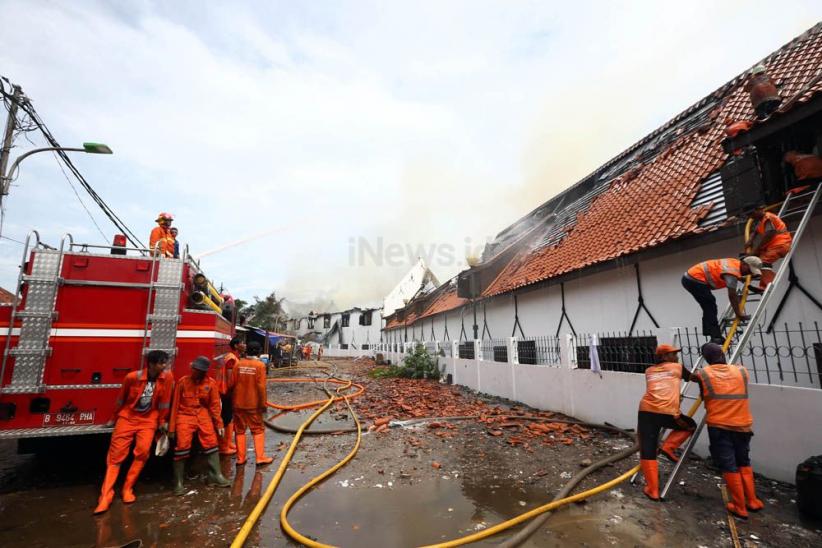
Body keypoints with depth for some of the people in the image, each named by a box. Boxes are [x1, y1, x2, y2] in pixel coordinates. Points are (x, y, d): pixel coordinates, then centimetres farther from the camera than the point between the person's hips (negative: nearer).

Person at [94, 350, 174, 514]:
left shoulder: (167, 377, -14)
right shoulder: (132, 377, -15)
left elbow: (164, 401, -3)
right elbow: (120, 399, 3)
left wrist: (162, 421, 4)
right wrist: (115, 419, 14)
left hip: (148, 420, 0)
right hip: (127, 418, 0)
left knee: (142, 452, -14)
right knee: (115, 456, -1)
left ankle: (128, 488, 4)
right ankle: (106, 497, 6)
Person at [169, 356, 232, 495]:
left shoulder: (211, 383, -2)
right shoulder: (183, 381, -5)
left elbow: (215, 405, 2)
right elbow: (175, 405, 0)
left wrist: (219, 424, 2)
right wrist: (172, 427, 0)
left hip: (203, 416, 2)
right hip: (185, 415, -2)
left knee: (211, 443, -1)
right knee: (182, 446, -10)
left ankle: (216, 475, 10)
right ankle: (178, 482, 5)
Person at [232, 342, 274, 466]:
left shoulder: (238, 364, -1)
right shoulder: (260, 365, -11)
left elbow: (233, 383, 2)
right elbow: (261, 386, -14)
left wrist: (233, 400, 16)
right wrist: (263, 403, -6)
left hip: (238, 403, 3)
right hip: (253, 404, -3)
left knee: (239, 431, 14)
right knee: (258, 430, 9)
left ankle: (240, 458, 18)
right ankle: (260, 457, 6)